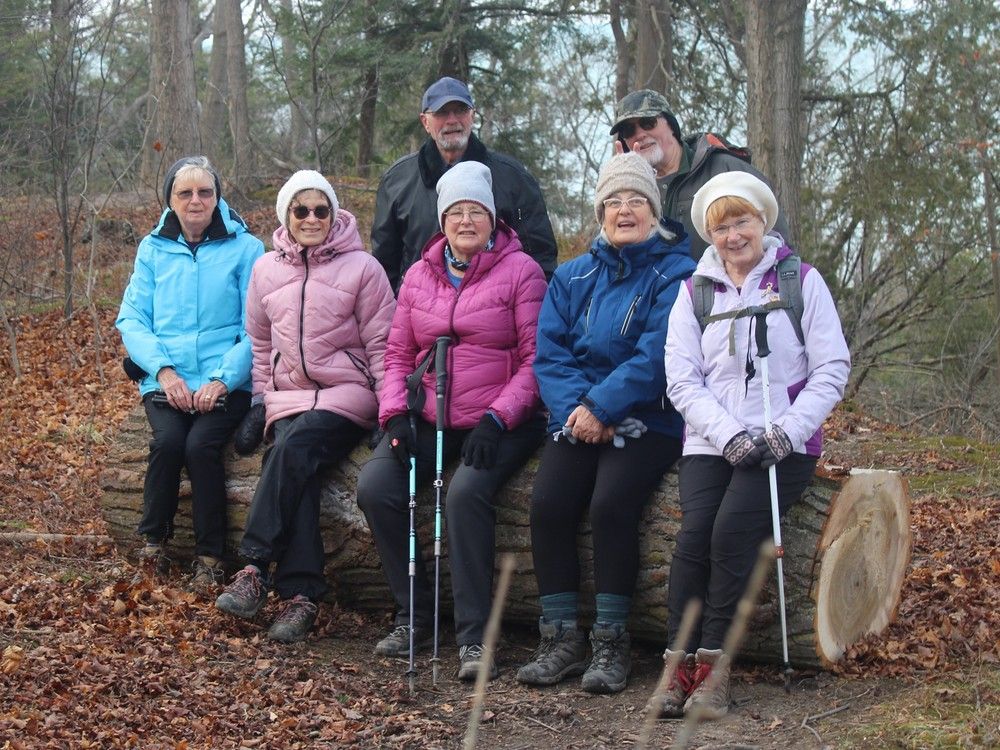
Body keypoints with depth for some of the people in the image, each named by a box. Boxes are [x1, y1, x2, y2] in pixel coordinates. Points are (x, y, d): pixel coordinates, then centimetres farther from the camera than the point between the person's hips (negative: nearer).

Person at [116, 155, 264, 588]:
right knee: (167, 440, -26)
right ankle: (153, 545, -8)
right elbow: (131, 319, 6)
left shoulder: (245, 248, 2)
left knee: (201, 444, -27)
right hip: (165, 380, 2)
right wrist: (163, 369, -10)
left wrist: (223, 378, -16)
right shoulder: (154, 248, 11)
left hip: (226, 384, -2)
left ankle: (210, 557, -13)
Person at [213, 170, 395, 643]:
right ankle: (300, 594, -32)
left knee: (293, 448, -32)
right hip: (288, 394, 3)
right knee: (296, 467, -28)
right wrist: (260, 399, 13)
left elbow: (380, 344, 0)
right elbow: (261, 344, 22)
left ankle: (256, 569, -30)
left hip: (348, 392, -3)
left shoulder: (362, 267, 0)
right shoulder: (266, 270, 13)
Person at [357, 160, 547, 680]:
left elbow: (536, 359, -5)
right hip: (430, 420, 5)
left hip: (498, 423, -5)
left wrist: (496, 420, -16)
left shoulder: (519, 271, -1)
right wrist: (394, 414, 0)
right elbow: (398, 354, 17)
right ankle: (414, 615, -3)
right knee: (375, 487, -19)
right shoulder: (420, 275, 14)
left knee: (465, 492, -32)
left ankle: (473, 636, -24)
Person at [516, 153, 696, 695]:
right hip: (578, 420, 4)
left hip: (648, 422, -4)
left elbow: (655, 359, -12)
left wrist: (600, 407, -19)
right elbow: (549, 351, 5)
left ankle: (612, 643, -16)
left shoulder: (676, 275, -1)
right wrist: (574, 409, -13)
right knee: (547, 503, -21)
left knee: (610, 503, -28)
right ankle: (561, 638, -11)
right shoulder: (573, 277, 15)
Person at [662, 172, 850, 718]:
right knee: (694, 530, -25)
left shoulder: (802, 281, 8)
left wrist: (787, 431, -12)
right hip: (711, 442, 2)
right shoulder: (694, 291, 13)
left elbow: (832, 369, 2)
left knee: (734, 526, -27)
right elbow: (682, 380, 5)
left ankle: (713, 662, -20)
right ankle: (681, 663, -20)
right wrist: (729, 436, -12)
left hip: (784, 446, -2)